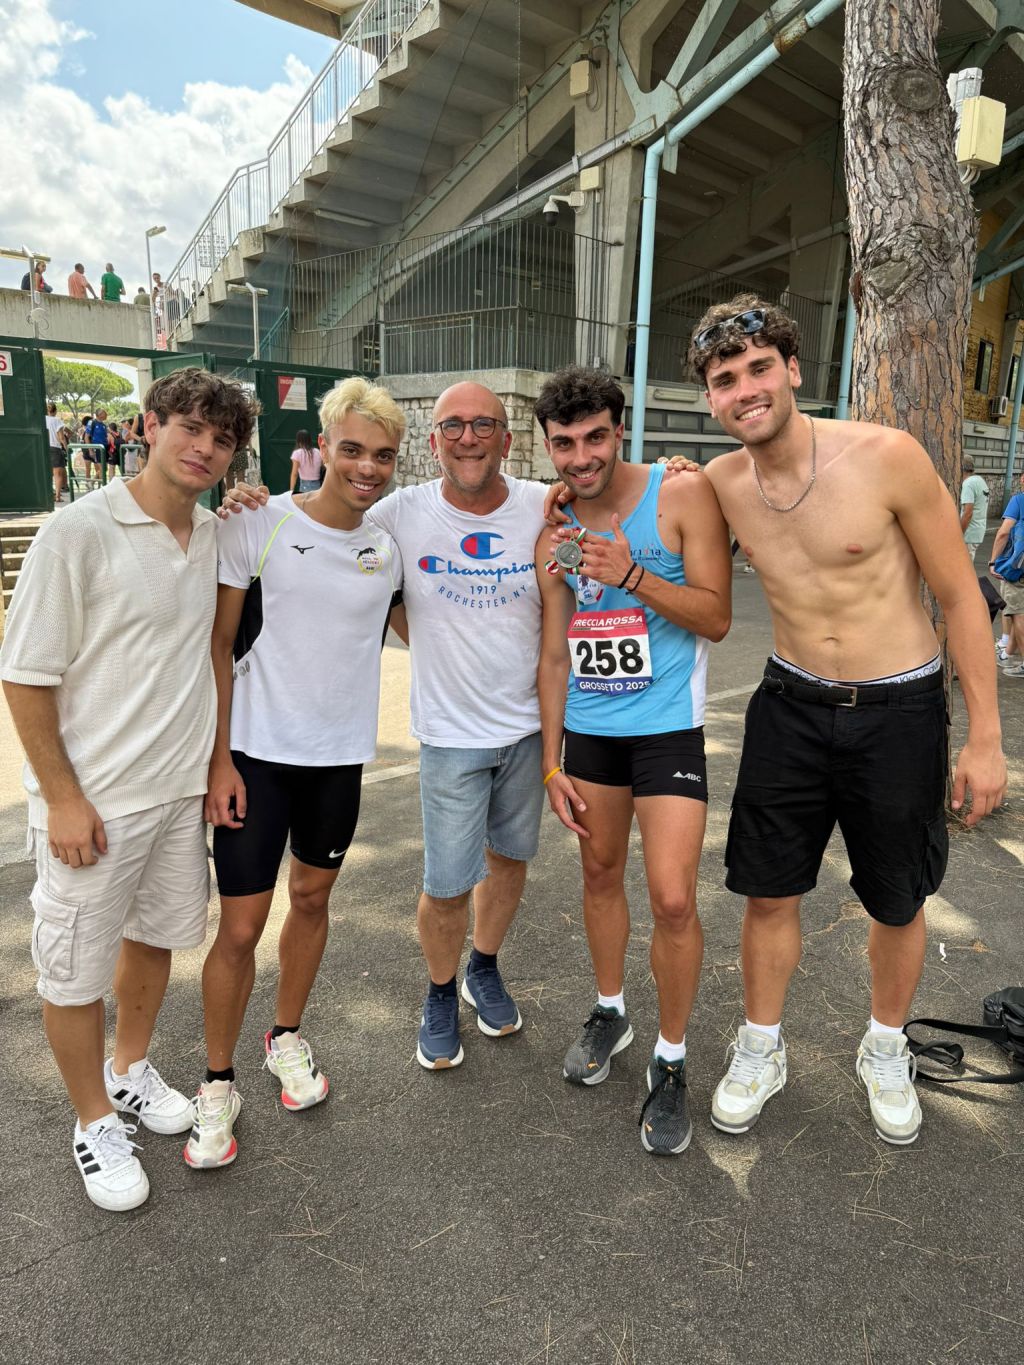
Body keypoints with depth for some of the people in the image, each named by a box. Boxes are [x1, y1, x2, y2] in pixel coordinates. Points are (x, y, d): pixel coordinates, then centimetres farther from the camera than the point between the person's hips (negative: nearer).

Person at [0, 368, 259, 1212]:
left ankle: (130, 1070, 47)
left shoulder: (215, 534, 3)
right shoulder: (80, 531, -16)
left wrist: (216, 764, 10)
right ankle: (95, 1123, 33)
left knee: (159, 935, 22)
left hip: (182, 790, 6)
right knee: (76, 968, 10)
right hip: (94, 800, -6)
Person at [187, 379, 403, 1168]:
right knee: (240, 926, 2)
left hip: (340, 756, 4)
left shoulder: (390, 547, 2)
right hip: (256, 754, -3)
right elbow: (219, 645, -7)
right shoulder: (259, 526, -9)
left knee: (312, 896, 18)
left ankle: (288, 1036, 41)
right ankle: (218, 1084, 24)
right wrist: (220, 759, -10)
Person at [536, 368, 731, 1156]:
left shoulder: (684, 499, -9)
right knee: (600, 874, 16)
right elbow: (555, 654, 7)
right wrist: (551, 764, 5)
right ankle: (610, 1013, 39)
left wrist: (631, 575, -24)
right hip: (587, 730, 5)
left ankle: (671, 1062, 16)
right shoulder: (555, 533, 4)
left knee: (673, 899, -8)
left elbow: (716, 618, -10)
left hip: (667, 728, -4)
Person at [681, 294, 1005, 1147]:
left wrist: (985, 738, -10)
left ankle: (886, 1053, 42)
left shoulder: (887, 457, -17)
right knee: (769, 893, 9)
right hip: (792, 703, 3)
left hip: (899, 710, -2)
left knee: (898, 905, 14)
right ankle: (761, 1051, 34)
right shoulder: (721, 483, -7)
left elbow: (961, 598, -10)